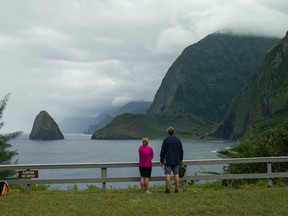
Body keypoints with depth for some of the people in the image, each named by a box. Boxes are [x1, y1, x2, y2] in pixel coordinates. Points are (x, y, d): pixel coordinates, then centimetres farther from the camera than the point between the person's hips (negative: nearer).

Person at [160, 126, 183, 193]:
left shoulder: (166, 140, -8)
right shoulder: (178, 140, 4)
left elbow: (162, 151, -6)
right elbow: (181, 151, 9)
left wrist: (161, 160, 2)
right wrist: (181, 159, 18)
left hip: (168, 161, -3)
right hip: (176, 161, 4)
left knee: (167, 175, -2)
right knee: (176, 174, 7)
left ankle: (168, 189, -4)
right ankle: (176, 189, 8)